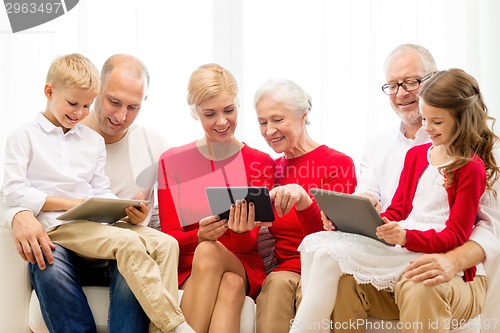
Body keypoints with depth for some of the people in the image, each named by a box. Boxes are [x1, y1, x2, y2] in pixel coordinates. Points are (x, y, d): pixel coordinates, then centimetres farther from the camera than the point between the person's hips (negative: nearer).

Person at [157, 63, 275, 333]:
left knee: (209, 252, -35)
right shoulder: (171, 161, 8)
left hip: (242, 266, 0)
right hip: (187, 269, 1)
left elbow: (248, 243, -3)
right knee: (217, 267, -35)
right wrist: (200, 236, -23)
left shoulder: (260, 163, 4)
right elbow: (169, 236, 0)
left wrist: (241, 232, -28)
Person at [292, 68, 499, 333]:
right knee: (314, 242, -15)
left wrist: (406, 237, -25)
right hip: (400, 247, 8)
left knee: (330, 254, -25)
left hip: (432, 254, -8)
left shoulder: (471, 168, -3)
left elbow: (454, 237, -7)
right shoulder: (416, 154, 20)